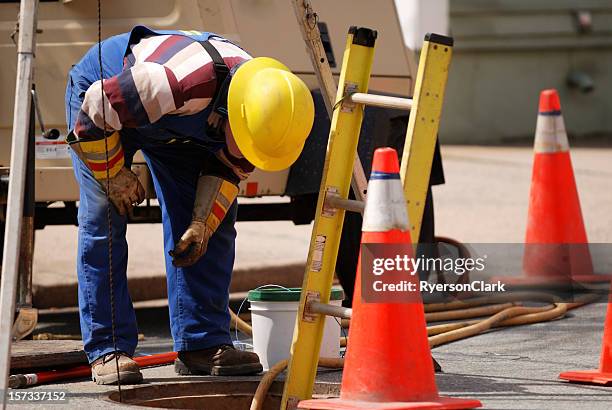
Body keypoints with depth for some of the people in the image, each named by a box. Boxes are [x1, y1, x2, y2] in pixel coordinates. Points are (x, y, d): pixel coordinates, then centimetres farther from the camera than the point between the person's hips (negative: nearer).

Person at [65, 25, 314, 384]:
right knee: (104, 220, -16)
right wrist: (114, 173, -22)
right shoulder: (179, 84, -47)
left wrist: (203, 224, -15)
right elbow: (96, 111, -32)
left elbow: (231, 168, -6)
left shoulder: (264, 105, -25)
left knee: (216, 218, -4)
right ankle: (108, 349, -12)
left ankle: (203, 343, 1)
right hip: (101, 90, -6)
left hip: (174, 125, 6)